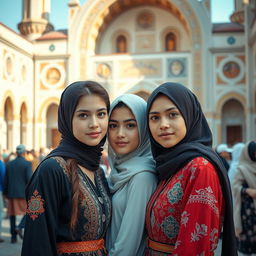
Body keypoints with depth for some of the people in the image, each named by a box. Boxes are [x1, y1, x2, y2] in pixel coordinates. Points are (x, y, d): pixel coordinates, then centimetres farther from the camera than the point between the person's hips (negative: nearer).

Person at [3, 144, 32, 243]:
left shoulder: (9, 164, 5)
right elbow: (29, 179, -14)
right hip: (24, 193, -4)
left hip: (11, 193, 4)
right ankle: (20, 227, -10)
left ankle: (13, 237, 12)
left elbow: (5, 180, 6)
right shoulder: (27, 164, -8)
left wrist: (5, 193, 14)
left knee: (12, 214, 11)